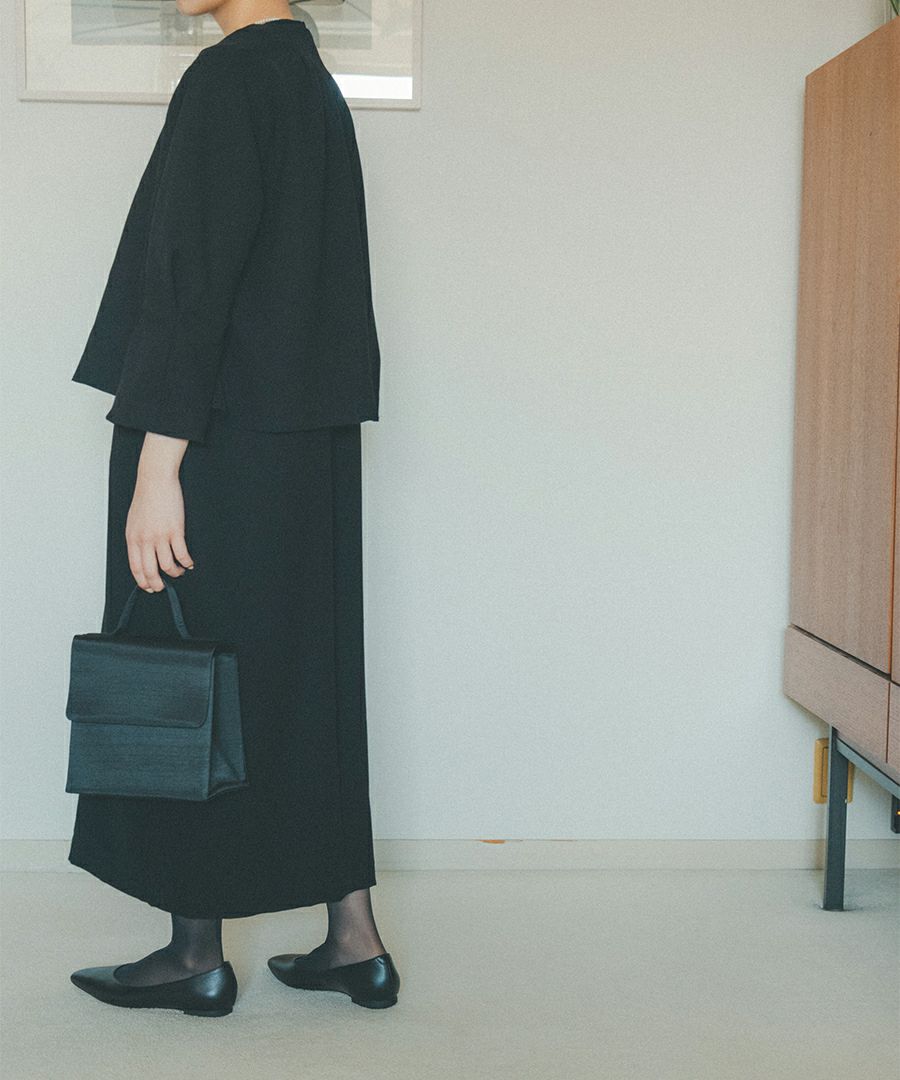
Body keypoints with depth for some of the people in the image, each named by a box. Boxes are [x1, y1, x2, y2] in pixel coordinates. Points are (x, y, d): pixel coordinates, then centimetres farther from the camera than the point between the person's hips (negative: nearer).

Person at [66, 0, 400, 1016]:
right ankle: (353, 940, 18)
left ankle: (198, 954, 15)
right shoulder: (314, 83, 15)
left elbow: (196, 276, -20)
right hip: (309, 441, 9)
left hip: (219, 442, -9)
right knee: (308, 681, 12)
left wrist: (158, 463, -21)